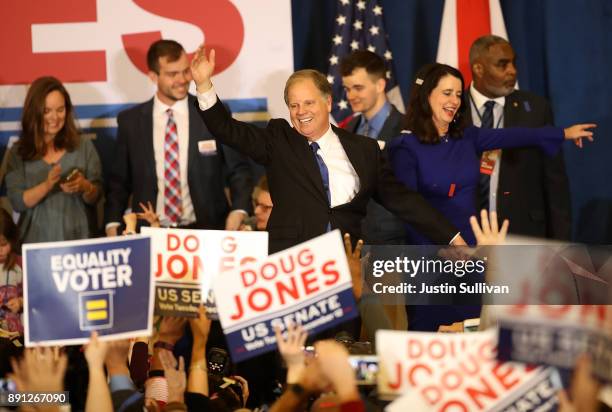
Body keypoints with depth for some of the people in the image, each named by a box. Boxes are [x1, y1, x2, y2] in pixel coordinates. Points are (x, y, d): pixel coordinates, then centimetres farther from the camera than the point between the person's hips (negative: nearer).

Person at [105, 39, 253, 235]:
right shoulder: (130, 121, 6)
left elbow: (239, 170, 6)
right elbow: (119, 180, 13)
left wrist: (237, 215, -10)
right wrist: (112, 227, -1)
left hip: (204, 232, -1)